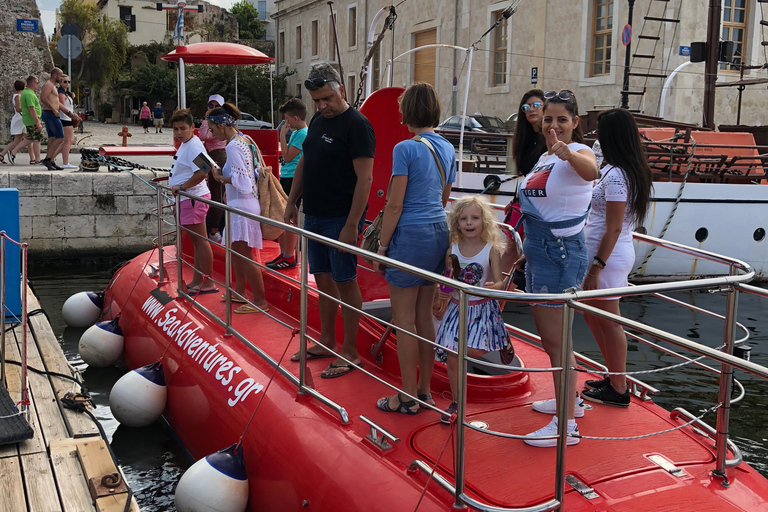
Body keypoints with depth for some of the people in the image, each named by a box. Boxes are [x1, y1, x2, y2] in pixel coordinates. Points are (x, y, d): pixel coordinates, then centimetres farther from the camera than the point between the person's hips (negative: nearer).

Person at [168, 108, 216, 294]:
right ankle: (196, 281, 25)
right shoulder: (185, 145, 15)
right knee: (196, 240, 15)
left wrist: (181, 186, -23)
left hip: (193, 198, -11)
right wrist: (172, 180, 19)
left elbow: (202, 172, -29)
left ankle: (208, 283, 2)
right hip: (186, 198, 11)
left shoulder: (194, 146, -18)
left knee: (200, 240, -5)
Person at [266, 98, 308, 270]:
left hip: (293, 180, -10)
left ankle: (289, 257, 3)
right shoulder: (296, 132, 15)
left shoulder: (302, 134, -15)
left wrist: (282, 135, -12)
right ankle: (284, 254, 24)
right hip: (285, 178, 10)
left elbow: (287, 157, -17)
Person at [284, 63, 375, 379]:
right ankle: (326, 341, 27)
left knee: (344, 282, -1)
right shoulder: (318, 121, 13)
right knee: (322, 279, 14)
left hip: (341, 218, -8)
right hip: (314, 215, 8)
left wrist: (352, 225, -21)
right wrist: (292, 202, 17)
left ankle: (350, 352, 9)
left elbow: (364, 178, -18)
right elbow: (304, 164, 22)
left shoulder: (357, 125, -13)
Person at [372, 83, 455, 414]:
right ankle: (424, 391, 23)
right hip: (439, 233, 8)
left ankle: (408, 398, 9)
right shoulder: (447, 149, 9)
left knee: (404, 320, 2)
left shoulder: (406, 149, -14)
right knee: (425, 316, 15)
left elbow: (395, 204, -15)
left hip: (410, 235, -8)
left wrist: (382, 245, -7)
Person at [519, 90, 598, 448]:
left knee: (556, 340, -6)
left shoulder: (578, 152, -15)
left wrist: (568, 154, -63)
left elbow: (590, 170, -42)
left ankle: (567, 425, 2)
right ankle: (569, 400, 37)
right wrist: (519, 249, 29)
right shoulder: (545, 157, 13)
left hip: (561, 254, -10)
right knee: (547, 336, 20)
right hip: (538, 252, 10)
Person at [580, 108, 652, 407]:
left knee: (609, 322, 3)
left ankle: (618, 390, 16)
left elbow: (613, 228, -21)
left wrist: (596, 267, -19)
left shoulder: (616, 175, -20)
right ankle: (615, 377, 31)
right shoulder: (633, 170, 10)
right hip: (618, 251, 10)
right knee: (592, 315, 20)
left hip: (608, 256, -10)